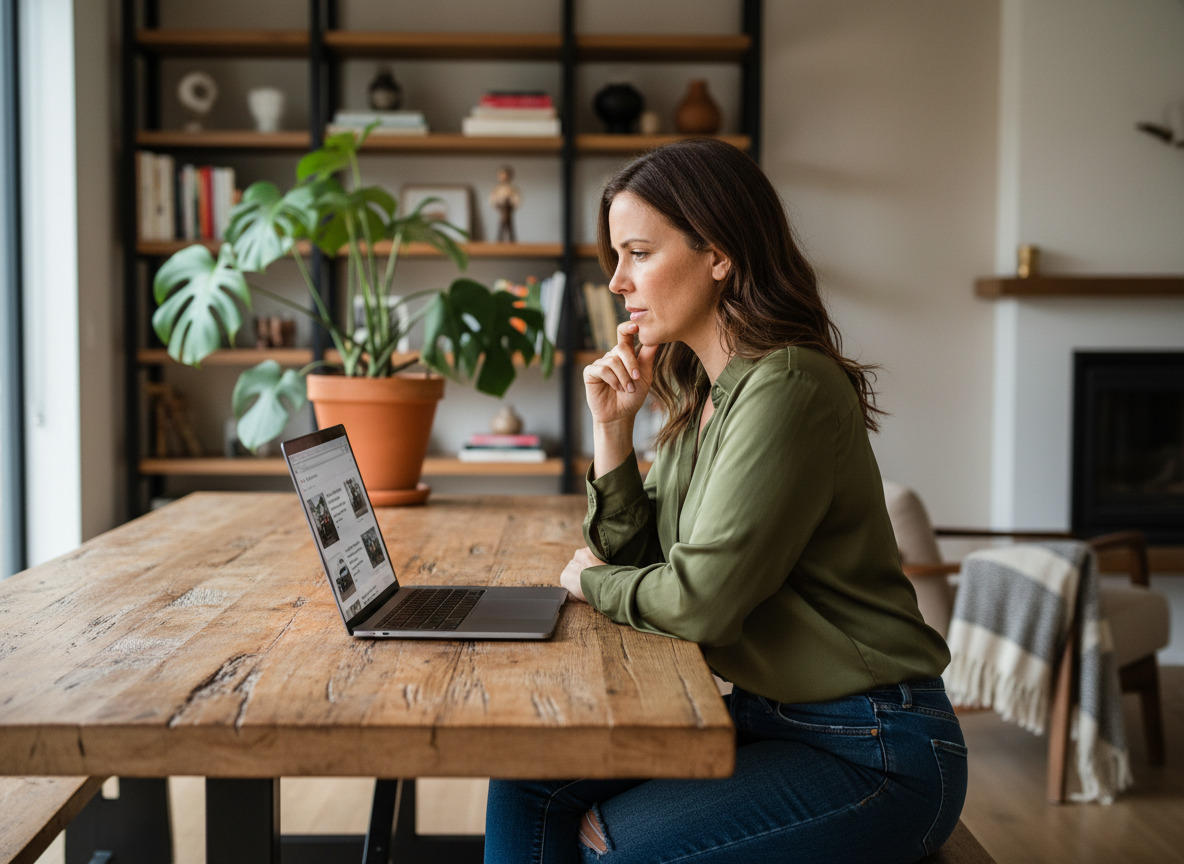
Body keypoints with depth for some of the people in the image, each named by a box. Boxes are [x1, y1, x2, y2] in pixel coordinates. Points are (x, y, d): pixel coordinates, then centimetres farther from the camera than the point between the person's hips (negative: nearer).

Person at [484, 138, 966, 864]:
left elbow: (699, 601, -22)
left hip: (869, 750, -8)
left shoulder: (786, 389, -21)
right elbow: (632, 556, 11)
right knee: (529, 783, -2)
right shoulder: (701, 395, 8)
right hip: (765, 714, 8)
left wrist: (593, 581, -3)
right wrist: (613, 427, -1)